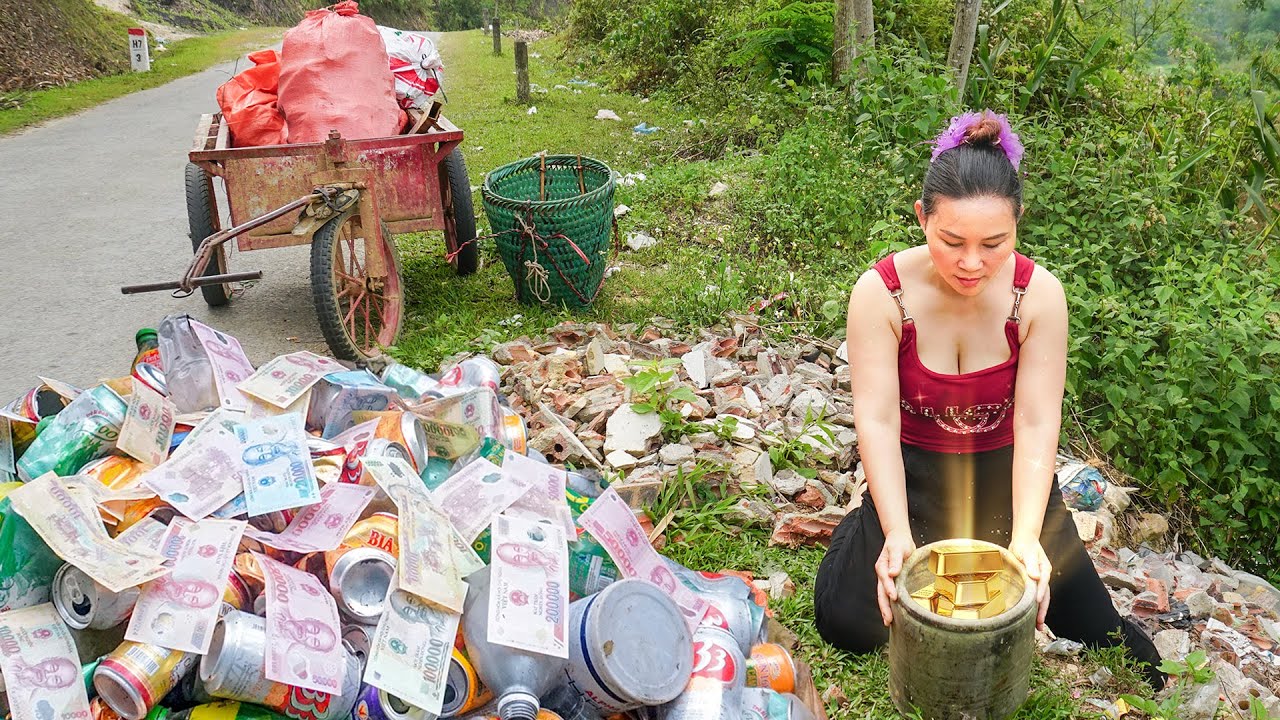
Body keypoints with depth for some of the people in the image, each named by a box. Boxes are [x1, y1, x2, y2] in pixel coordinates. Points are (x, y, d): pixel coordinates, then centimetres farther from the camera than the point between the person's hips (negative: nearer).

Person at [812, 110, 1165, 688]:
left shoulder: (1039, 295, -19)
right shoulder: (880, 294, -23)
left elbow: (1036, 424, -21)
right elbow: (877, 422, -25)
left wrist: (1026, 537, -34)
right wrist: (897, 533, -36)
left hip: (1006, 471, 1)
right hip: (913, 472, 0)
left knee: (1094, 628, -4)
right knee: (847, 623, -12)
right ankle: (865, 529, 18)